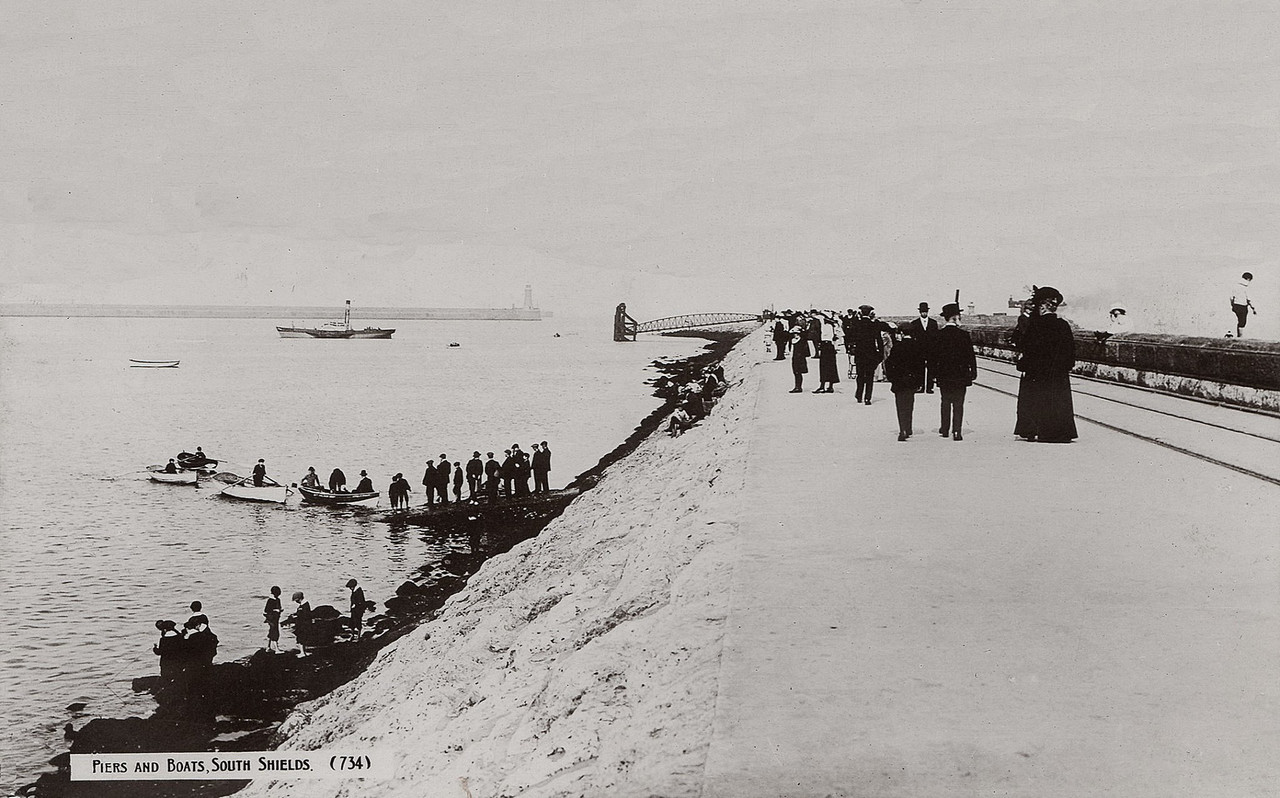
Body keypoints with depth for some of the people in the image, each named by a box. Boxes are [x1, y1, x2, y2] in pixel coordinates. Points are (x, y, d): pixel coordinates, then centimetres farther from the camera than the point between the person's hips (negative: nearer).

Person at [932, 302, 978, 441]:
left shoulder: (937, 335, -4)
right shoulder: (963, 335, -9)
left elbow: (932, 356, 0)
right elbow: (971, 356, -6)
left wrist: (934, 373, 9)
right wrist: (973, 372, 4)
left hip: (943, 376, 2)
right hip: (960, 375, -2)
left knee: (945, 402, 16)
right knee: (958, 404, 2)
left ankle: (944, 429, 19)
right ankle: (956, 432, -3)